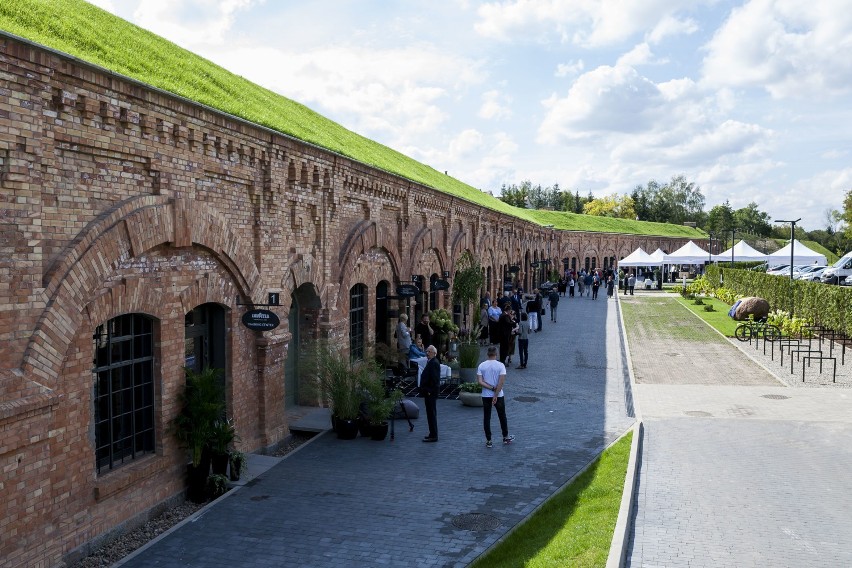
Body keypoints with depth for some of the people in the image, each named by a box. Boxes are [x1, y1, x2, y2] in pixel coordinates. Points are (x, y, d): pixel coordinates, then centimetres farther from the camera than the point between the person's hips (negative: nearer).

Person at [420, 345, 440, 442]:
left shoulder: (434, 363, -16)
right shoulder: (431, 362, 16)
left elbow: (435, 379, -22)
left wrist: (430, 391, -20)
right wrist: (425, 391, 18)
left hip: (431, 393, -10)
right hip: (429, 393, 10)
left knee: (432, 414, -6)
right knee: (430, 413, 15)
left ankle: (433, 436, -2)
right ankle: (432, 433, 24)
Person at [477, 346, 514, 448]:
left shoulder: (481, 366, -4)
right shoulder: (500, 365, -11)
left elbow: (480, 381, -11)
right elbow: (501, 382, -18)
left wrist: (491, 388, -10)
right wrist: (496, 395, -14)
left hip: (486, 396, 1)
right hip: (498, 396, -1)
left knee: (486, 418, 7)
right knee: (502, 417, 15)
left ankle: (488, 441, 8)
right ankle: (506, 437, 27)